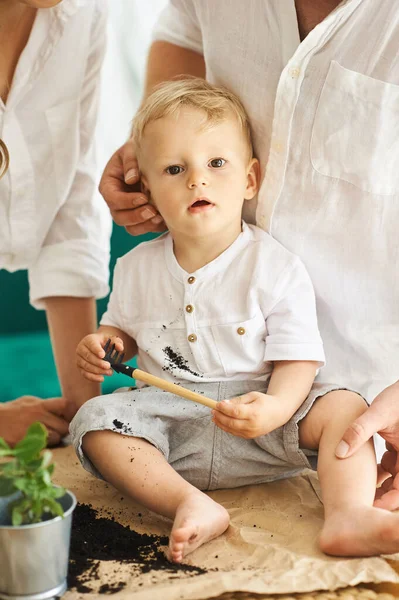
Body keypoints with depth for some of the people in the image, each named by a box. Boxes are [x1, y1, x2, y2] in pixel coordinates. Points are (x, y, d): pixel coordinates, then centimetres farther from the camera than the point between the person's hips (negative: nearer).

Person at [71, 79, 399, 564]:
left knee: (344, 407, -23)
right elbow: (123, 328, 22)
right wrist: (103, 344, -2)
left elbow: (298, 360, -9)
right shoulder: (137, 268, 5)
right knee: (95, 419, -22)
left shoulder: (278, 269, -8)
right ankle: (191, 505, -32)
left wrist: (276, 407, -30)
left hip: (259, 424, -2)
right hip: (168, 419, 3)